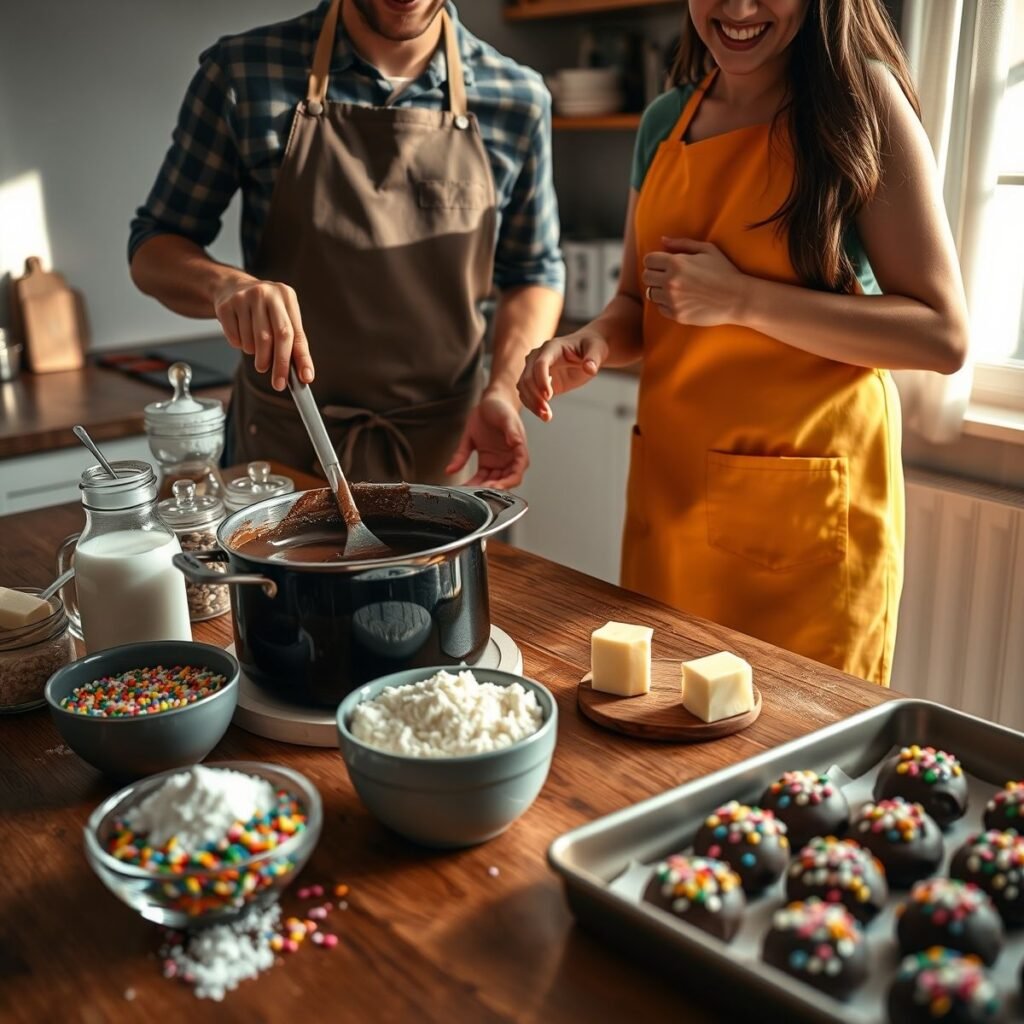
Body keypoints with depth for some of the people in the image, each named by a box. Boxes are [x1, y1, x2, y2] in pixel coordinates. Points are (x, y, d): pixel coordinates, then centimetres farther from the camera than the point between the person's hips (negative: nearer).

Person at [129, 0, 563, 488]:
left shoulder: (517, 100, -6)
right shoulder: (242, 73, -10)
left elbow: (533, 271, 5)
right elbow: (153, 246, -2)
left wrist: (503, 391, -13)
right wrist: (226, 284, -25)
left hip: (442, 445, 1)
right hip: (280, 439, -1)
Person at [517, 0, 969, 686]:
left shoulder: (862, 96, -7)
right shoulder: (667, 120, 9)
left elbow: (943, 335, -12)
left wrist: (741, 299, -18)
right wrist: (591, 346, -5)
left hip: (804, 500, -5)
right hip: (669, 490, 5)